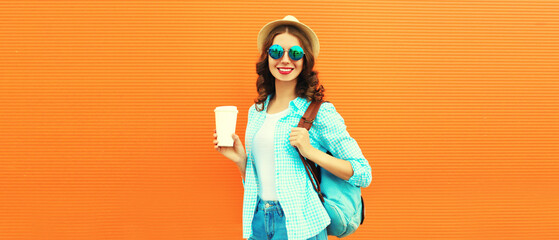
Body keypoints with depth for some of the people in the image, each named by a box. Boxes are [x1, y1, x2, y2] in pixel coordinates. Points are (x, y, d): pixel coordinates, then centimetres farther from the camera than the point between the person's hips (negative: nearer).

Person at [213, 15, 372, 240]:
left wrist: (311, 152, -19)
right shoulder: (256, 112, 7)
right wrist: (239, 159, -4)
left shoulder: (320, 113, -10)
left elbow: (363, 175, -11)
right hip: (258, 221, 5)